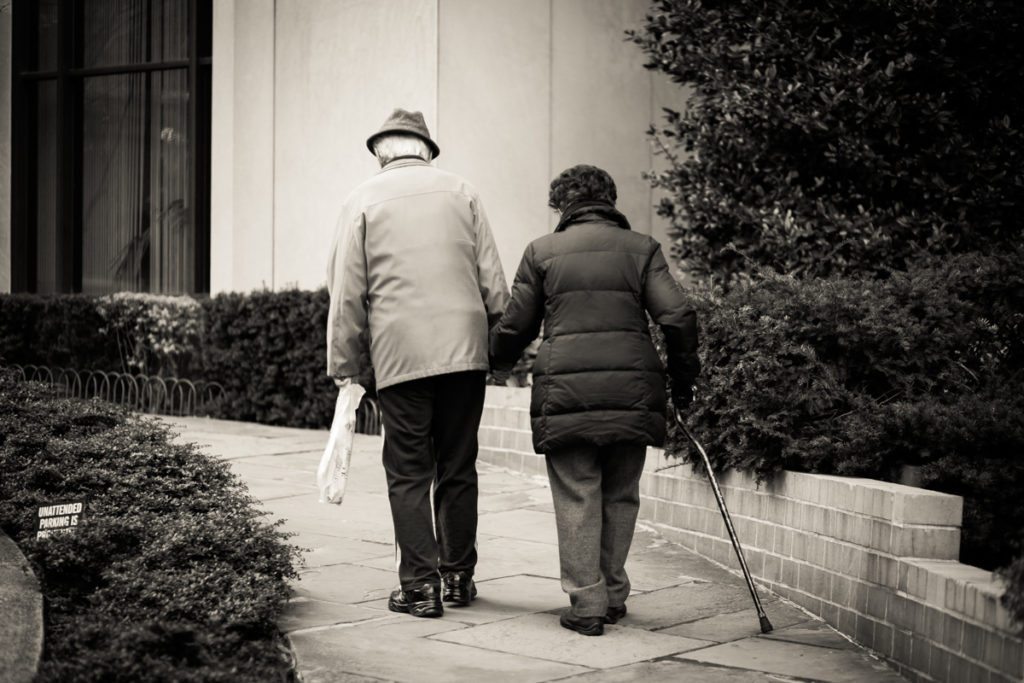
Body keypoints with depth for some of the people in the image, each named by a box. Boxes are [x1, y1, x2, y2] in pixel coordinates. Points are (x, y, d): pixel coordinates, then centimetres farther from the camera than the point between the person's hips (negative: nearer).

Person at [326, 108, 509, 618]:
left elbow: (347, 293, 2)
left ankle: (420, 586, -1)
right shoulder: (460, 191, 10)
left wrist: (346, 368, 7)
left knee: (409, 473, 3)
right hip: (465, 348, 2)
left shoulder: (363, 200, 5)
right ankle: (458, 576, 18)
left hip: (399, 354, -2)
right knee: (458, 468, 11)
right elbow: (492, 280, 6)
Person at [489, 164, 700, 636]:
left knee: (577, 499, 3)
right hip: (632, 392, 1)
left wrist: (494, 362, 28)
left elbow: (515, 327, 9)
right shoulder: (642, 249, 9)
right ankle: (613, 596, 18)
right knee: (620, 496, 13)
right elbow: (677, 317, 0)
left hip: (565, 391, -1)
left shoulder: (542, 252, 7)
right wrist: (683, 381, 11)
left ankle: (587, 603, 0)